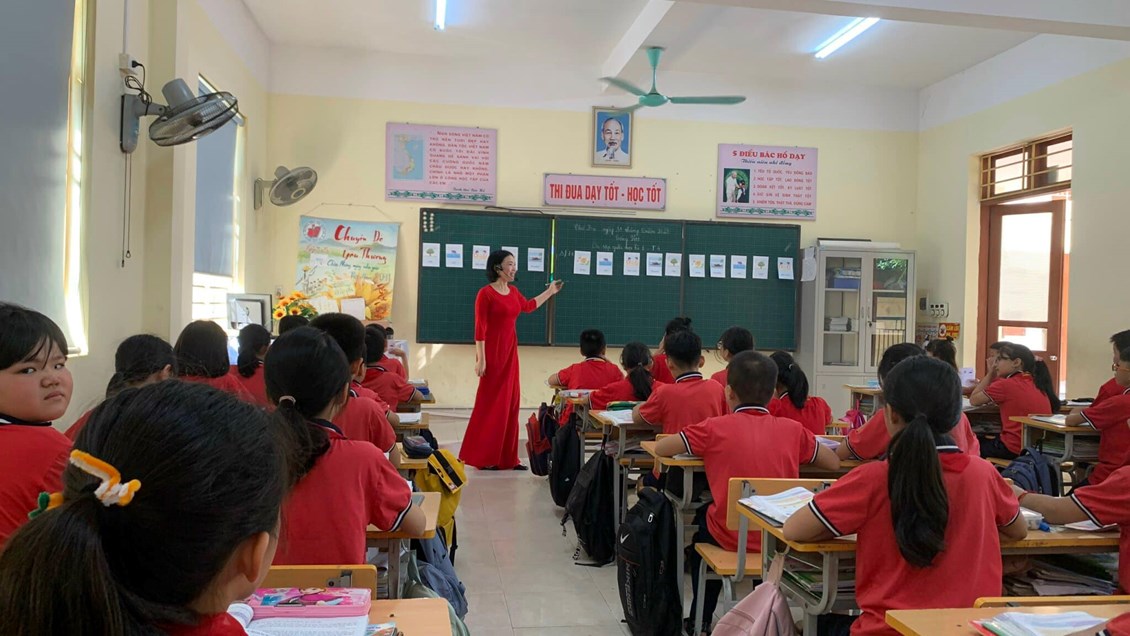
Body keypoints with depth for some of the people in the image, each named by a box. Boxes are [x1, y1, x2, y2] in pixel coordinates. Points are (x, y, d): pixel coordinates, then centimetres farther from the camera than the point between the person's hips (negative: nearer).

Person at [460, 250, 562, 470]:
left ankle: (507, 457, 15)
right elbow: (480, 328, -14)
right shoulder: (486, 293, -11)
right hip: (493, 352, -7)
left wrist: (550, 291, 36)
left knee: (510, 402, 8)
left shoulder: (513, 291, 10)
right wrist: (480, 359, -18)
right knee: (490, 403, -3)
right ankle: (482, 457, 7)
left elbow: (528, 306, 32)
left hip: (510, 351, 8)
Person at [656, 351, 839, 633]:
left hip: (731, 537, -2)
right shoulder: (793, 429, -3)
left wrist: (704, 447, 11)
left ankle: (701, 619, 38)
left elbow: (660, 449, -5)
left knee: (702, 518, 31)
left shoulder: (715, 427, -10)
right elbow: (833, 462, 8)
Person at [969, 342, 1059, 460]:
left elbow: (974, 400, -1)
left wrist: (991, 373, 2)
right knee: (986, 439, 30)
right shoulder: (1037, 384, 8)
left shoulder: (1006, 385, -13)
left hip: (1014, 450, -7)